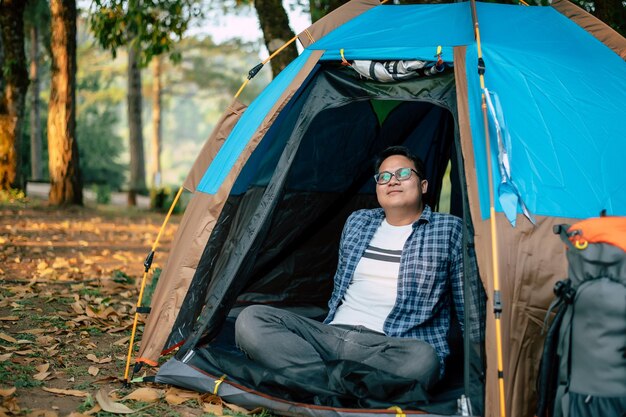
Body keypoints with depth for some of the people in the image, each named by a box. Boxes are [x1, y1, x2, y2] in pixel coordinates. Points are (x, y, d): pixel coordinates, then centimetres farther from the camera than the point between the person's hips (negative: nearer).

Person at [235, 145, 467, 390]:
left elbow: (467, 306, 6)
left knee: (422, 360, -42)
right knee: (250, 319, -18)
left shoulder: (449, 230, 7)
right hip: (332, 334, 4)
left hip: (392, 347, -4)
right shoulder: (357, 222, 19)